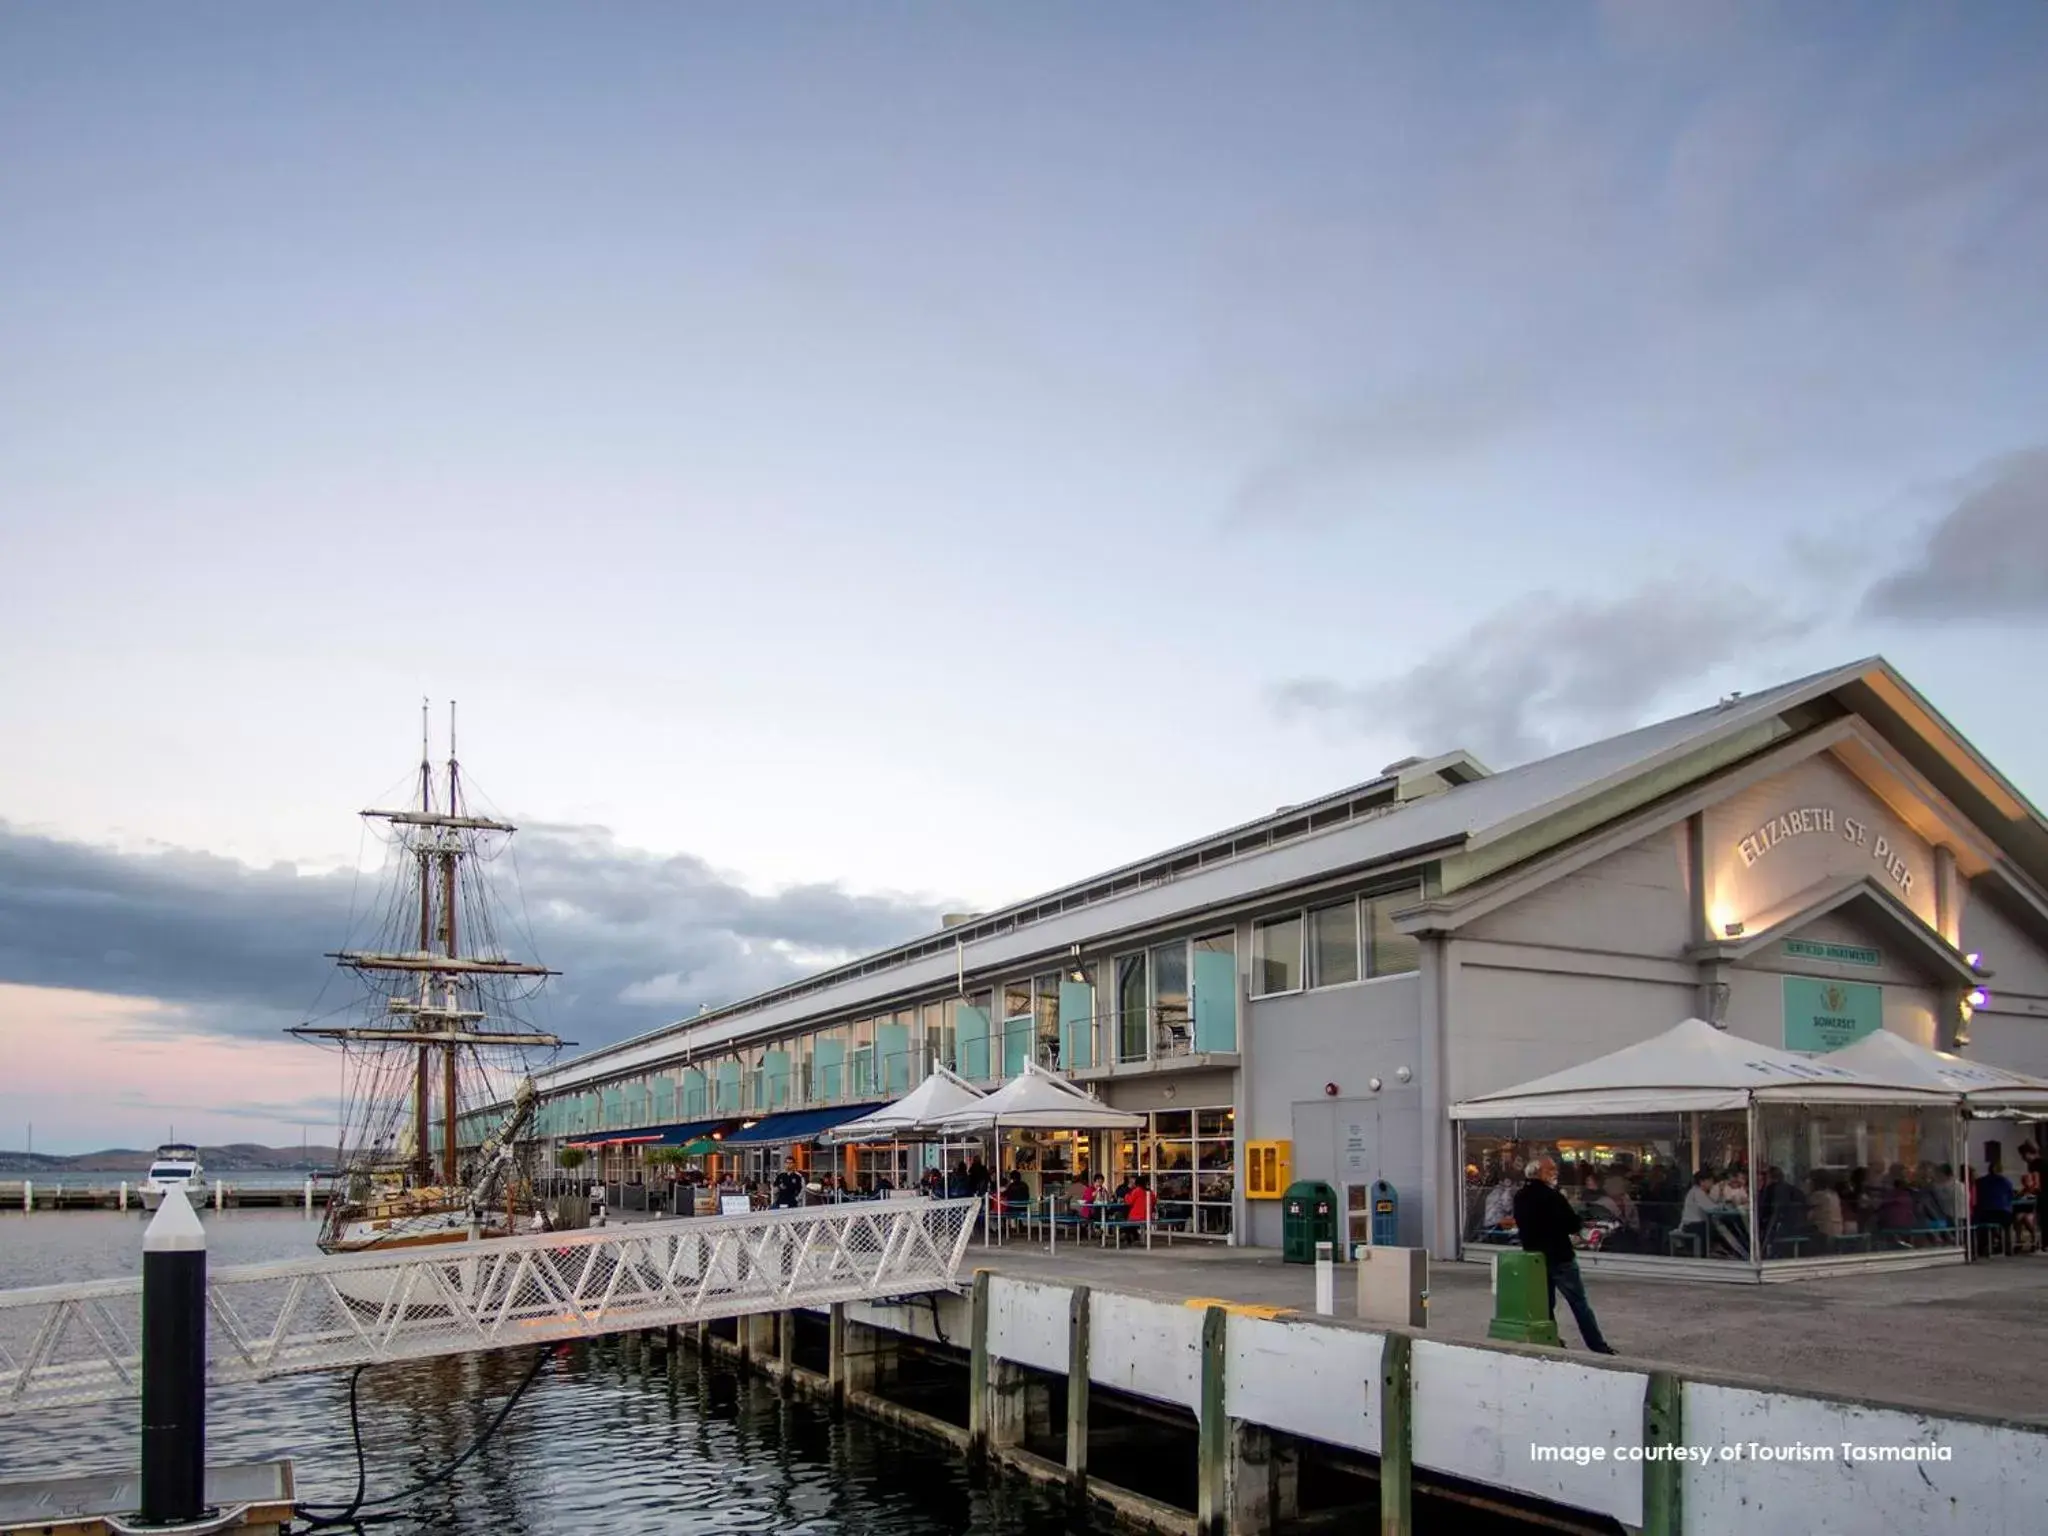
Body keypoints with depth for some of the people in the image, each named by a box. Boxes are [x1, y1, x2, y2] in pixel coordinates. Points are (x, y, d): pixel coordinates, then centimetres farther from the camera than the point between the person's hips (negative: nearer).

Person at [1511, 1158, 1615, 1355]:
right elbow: (1573, 1225, -16)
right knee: (1579, 1303, 0)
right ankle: (1598, 1346, 4)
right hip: (1560, 1257, -7)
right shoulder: (1552, 1197, -19)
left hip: (1533, 1256, 7)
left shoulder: (1519, 1197, 4)